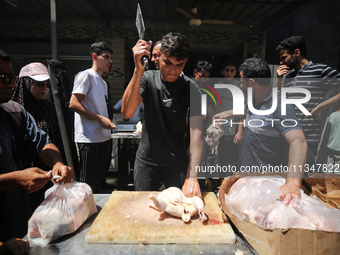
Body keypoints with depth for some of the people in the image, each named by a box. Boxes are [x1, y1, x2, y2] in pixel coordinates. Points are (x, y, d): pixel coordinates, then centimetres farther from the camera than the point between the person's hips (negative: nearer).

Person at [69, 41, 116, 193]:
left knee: (100, 179, 17)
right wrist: (100, 118, -17)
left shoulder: (103, 83, 22)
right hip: (90, 139, -9)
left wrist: (108, 122, 11)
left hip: (104, 138, 9)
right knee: (88, 186, -2)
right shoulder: (86, 75, -6)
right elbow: (73, 104, -15)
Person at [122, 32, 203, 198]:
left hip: (178, 163, -1)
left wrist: (192, 177, -32)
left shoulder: (191, 88, -12)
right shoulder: (147, 78, -8)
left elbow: (196, 133, -21)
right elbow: (127, 112, -23)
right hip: (146, 161, 1)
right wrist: (138, 70, -34)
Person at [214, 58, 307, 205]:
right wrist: (224, 114, 40)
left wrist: (293, 183, -49)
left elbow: (298, 141, -37)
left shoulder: (280, 106, -25)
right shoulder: (254, 100, 4)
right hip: (249, 172, 8)